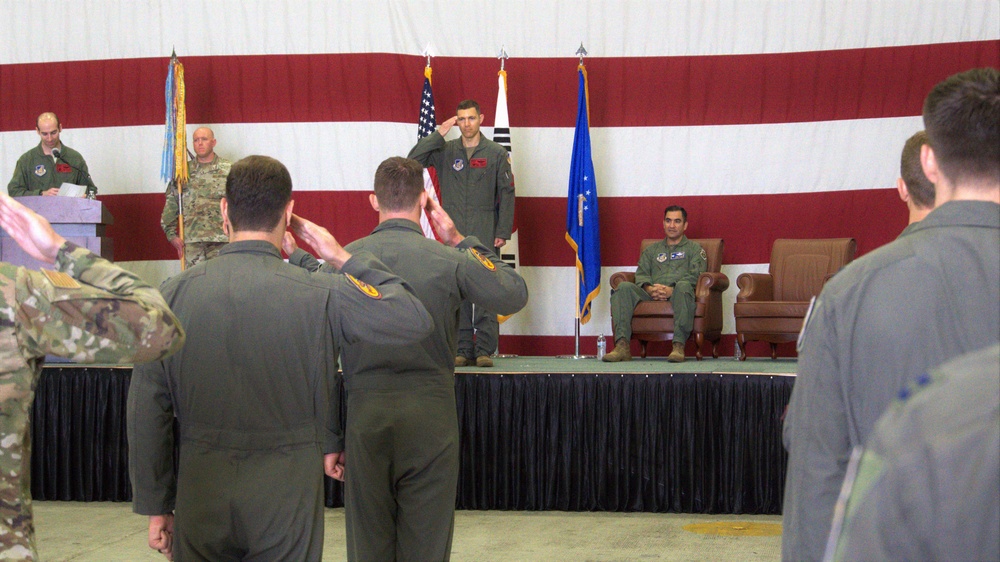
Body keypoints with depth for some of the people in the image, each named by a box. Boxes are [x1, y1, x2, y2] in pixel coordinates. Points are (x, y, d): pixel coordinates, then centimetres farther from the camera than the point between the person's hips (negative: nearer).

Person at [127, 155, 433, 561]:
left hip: (201, 489, 2)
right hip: (287, 492, -2)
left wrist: (155, 505, 8)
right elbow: (414, 321, -3)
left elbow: (147, 410, -1)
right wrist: (345, 259, 4)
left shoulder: (174, 294, -4)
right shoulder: (321, 295, -12)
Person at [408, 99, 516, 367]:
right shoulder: (446, 152, 11)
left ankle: (484, 350, -3)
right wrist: (439, 134, -4)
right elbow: (413, 159, 0)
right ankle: (463, 350, 6)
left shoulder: (496, 154, 6)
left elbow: (506, 194, 5)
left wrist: (503, 232, -3)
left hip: (485, 236, -2)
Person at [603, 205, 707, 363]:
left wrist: (672, 290, -16)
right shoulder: (652, 250, 32)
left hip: (676, 296, -3)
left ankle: (679, 345, -45)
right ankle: (622, 346, -38)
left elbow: (695, 275, 2)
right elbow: (641, 274, 16)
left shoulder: (694, 249, 20)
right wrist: (650, 288, -9)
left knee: (683, 286, -39)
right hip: (651, 295, 3)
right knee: (624, 288, -25)